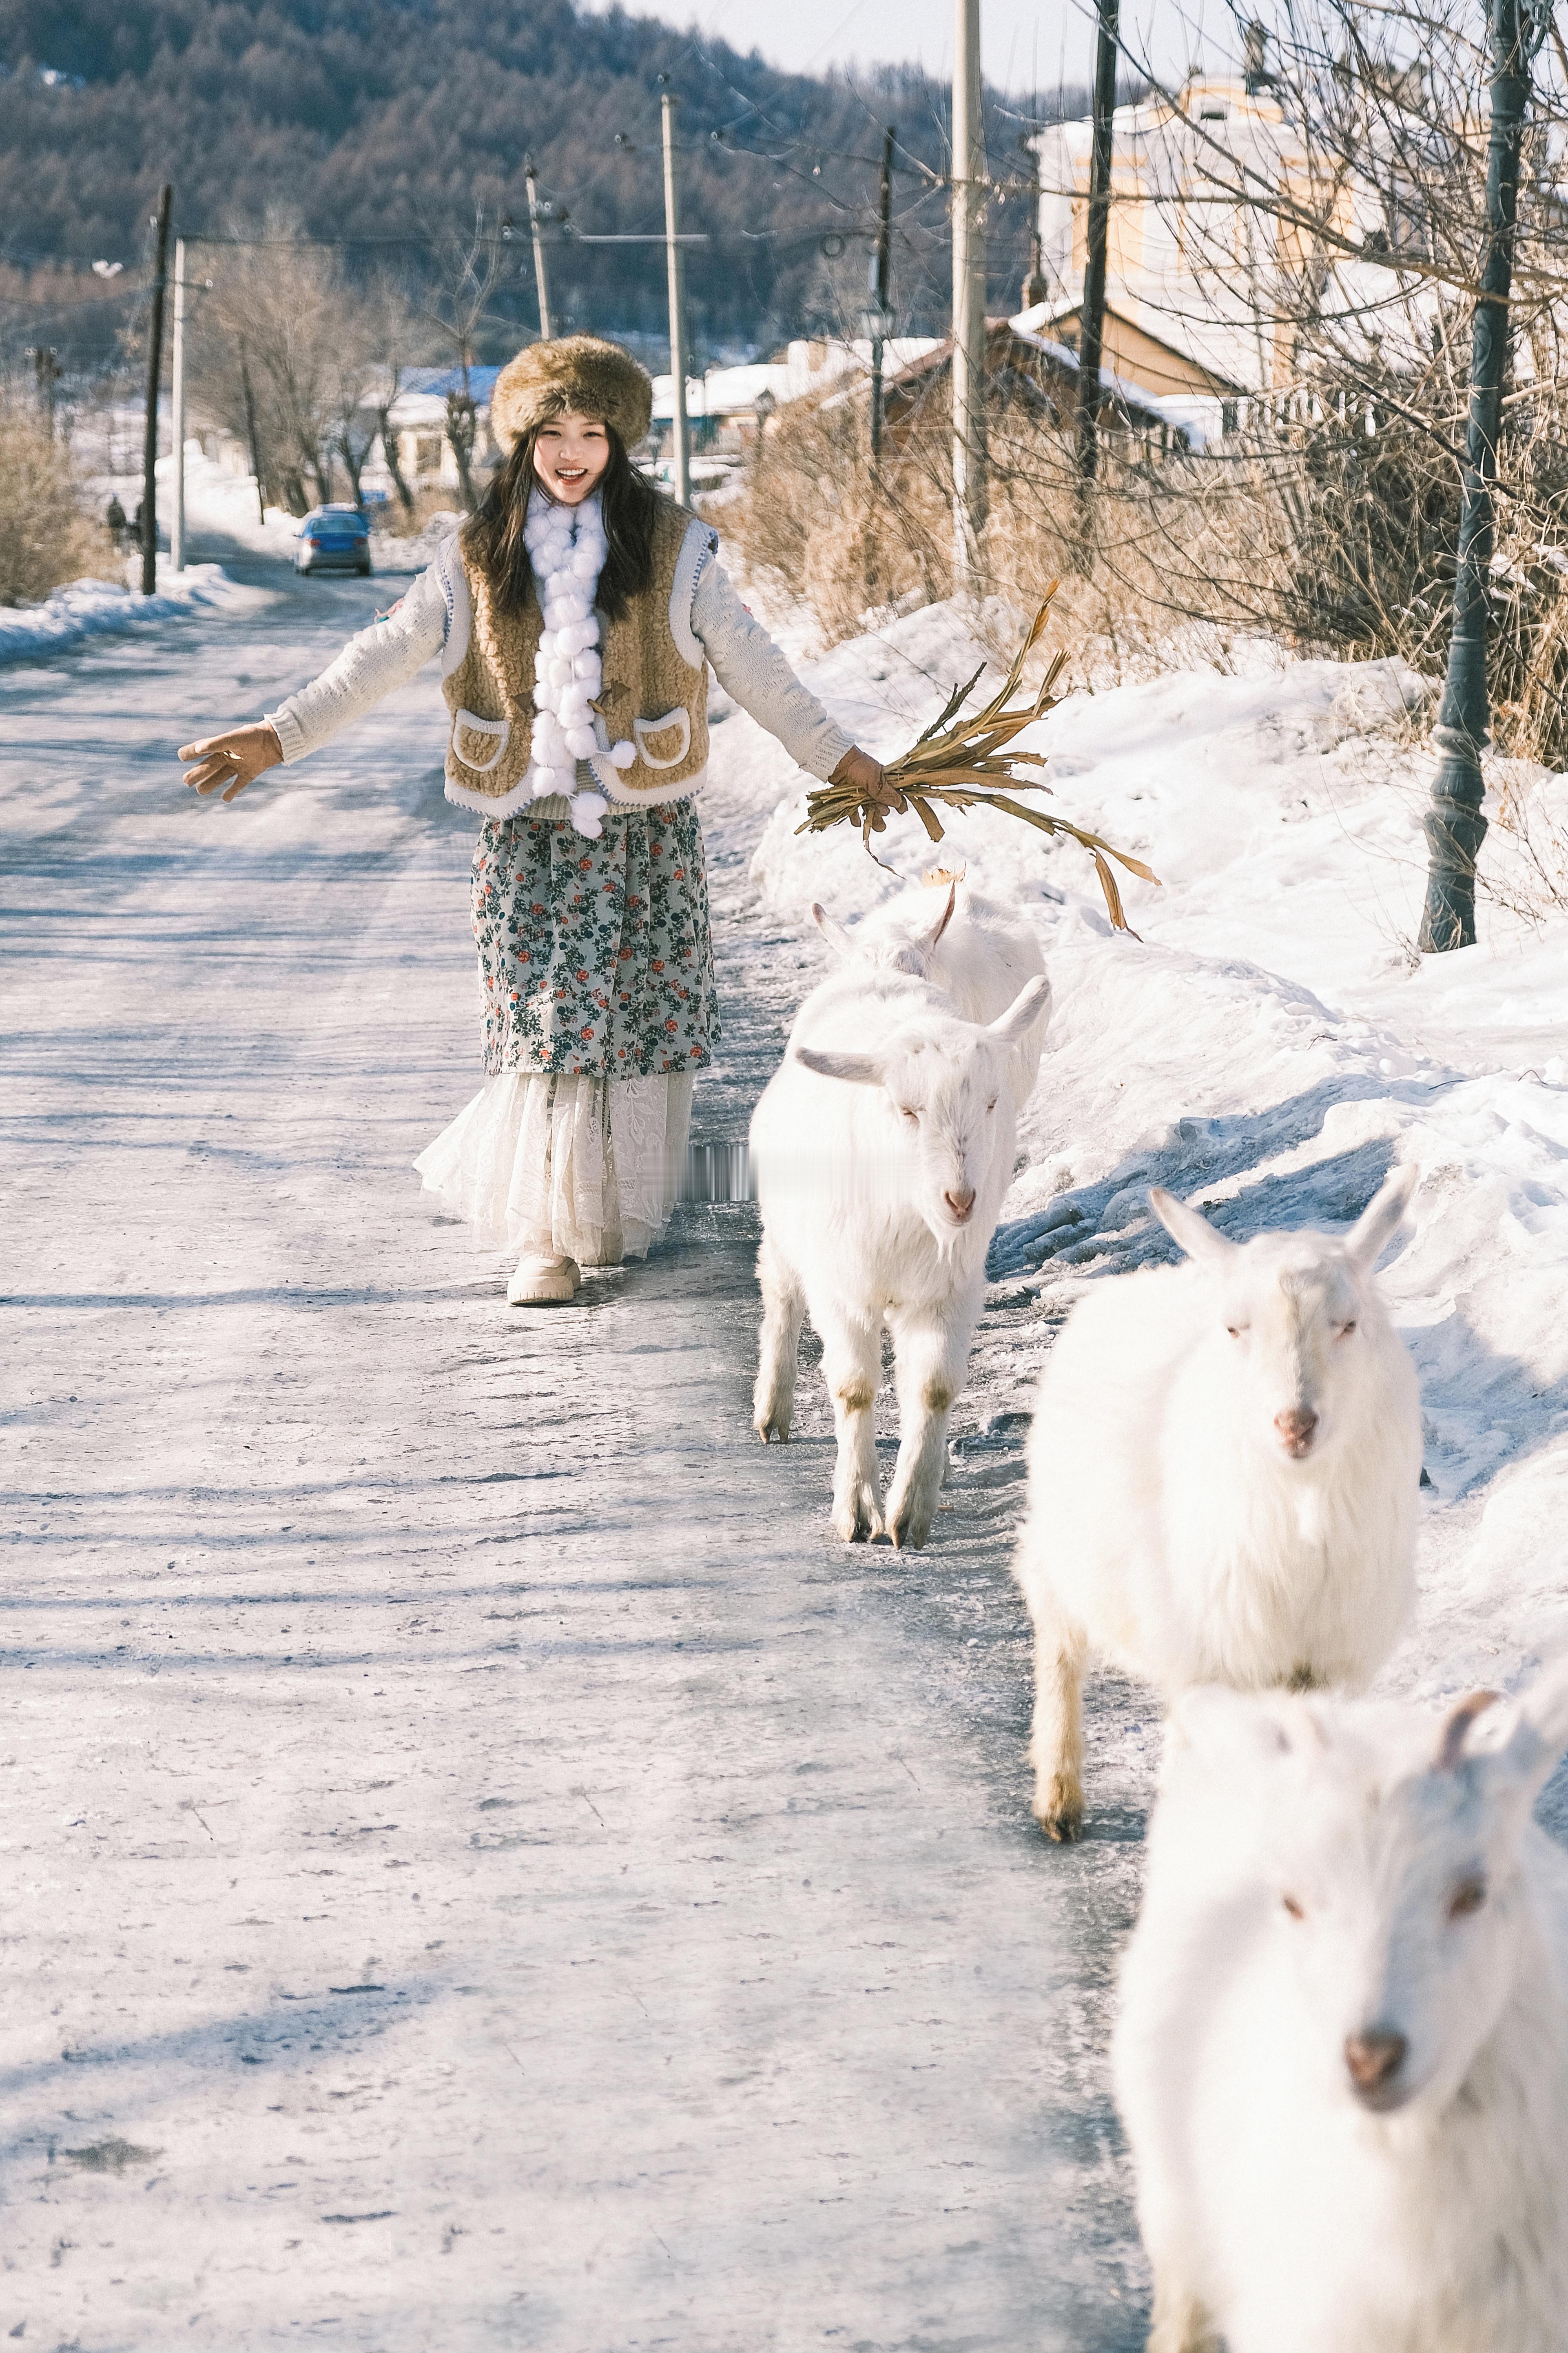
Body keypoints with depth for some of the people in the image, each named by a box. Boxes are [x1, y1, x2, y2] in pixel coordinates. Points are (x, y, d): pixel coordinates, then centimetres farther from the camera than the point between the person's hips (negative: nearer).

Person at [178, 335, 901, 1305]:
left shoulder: (673, 546, 2)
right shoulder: (481, 554, 4)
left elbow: (750, 662, 7)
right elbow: (386, 654, 4)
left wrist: (835, 754, 7)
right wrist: (278, 735, -2)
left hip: (646, 825, 0)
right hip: (533, 828, 0)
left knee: (639, 1018, 2)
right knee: (548, 1023, -6)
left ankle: (625, 1212, 19)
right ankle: (548, 1234, 0)